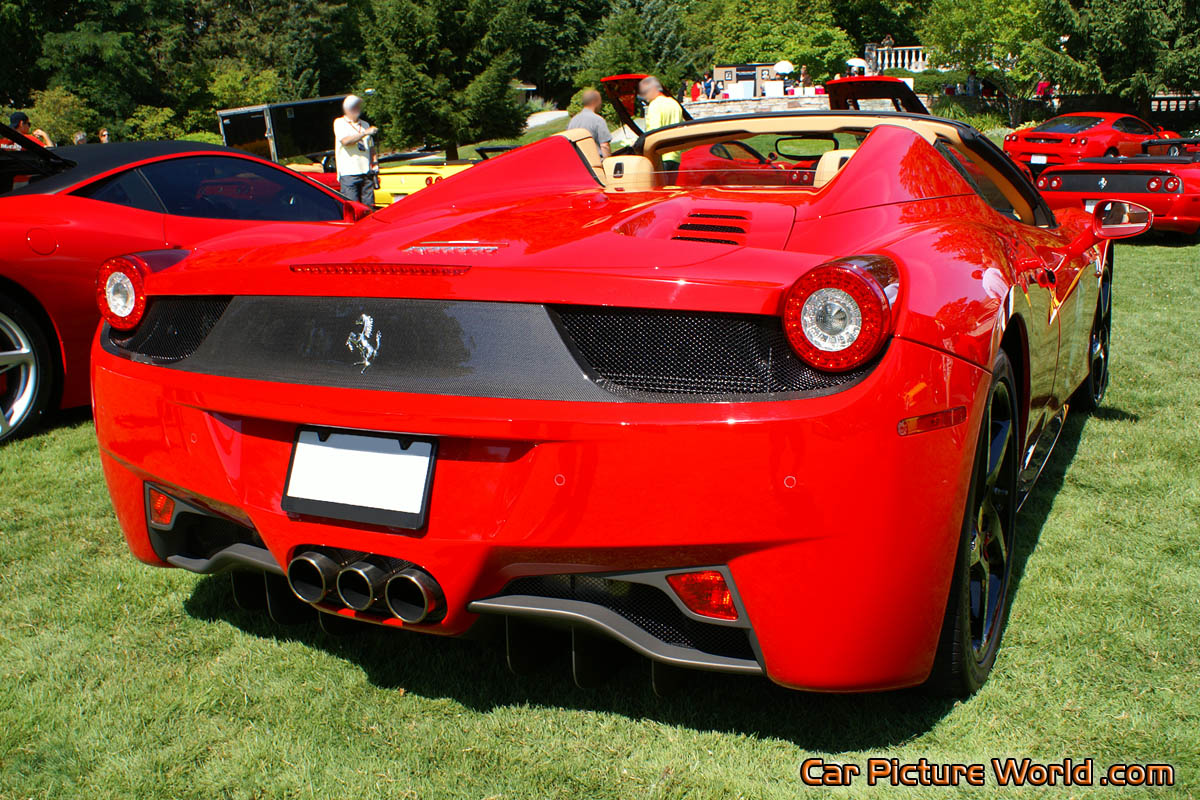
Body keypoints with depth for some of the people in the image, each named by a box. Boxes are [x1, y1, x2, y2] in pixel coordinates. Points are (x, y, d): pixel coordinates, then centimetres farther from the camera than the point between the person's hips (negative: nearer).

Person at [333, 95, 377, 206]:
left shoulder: (365, 124, 20)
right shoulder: (339, 123, 4)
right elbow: (345, 141, -12)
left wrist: (374, 162, 8)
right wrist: (365, 133, -17)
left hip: (366, 172, 5)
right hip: (349, 173, -5)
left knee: (369, 205, 2)